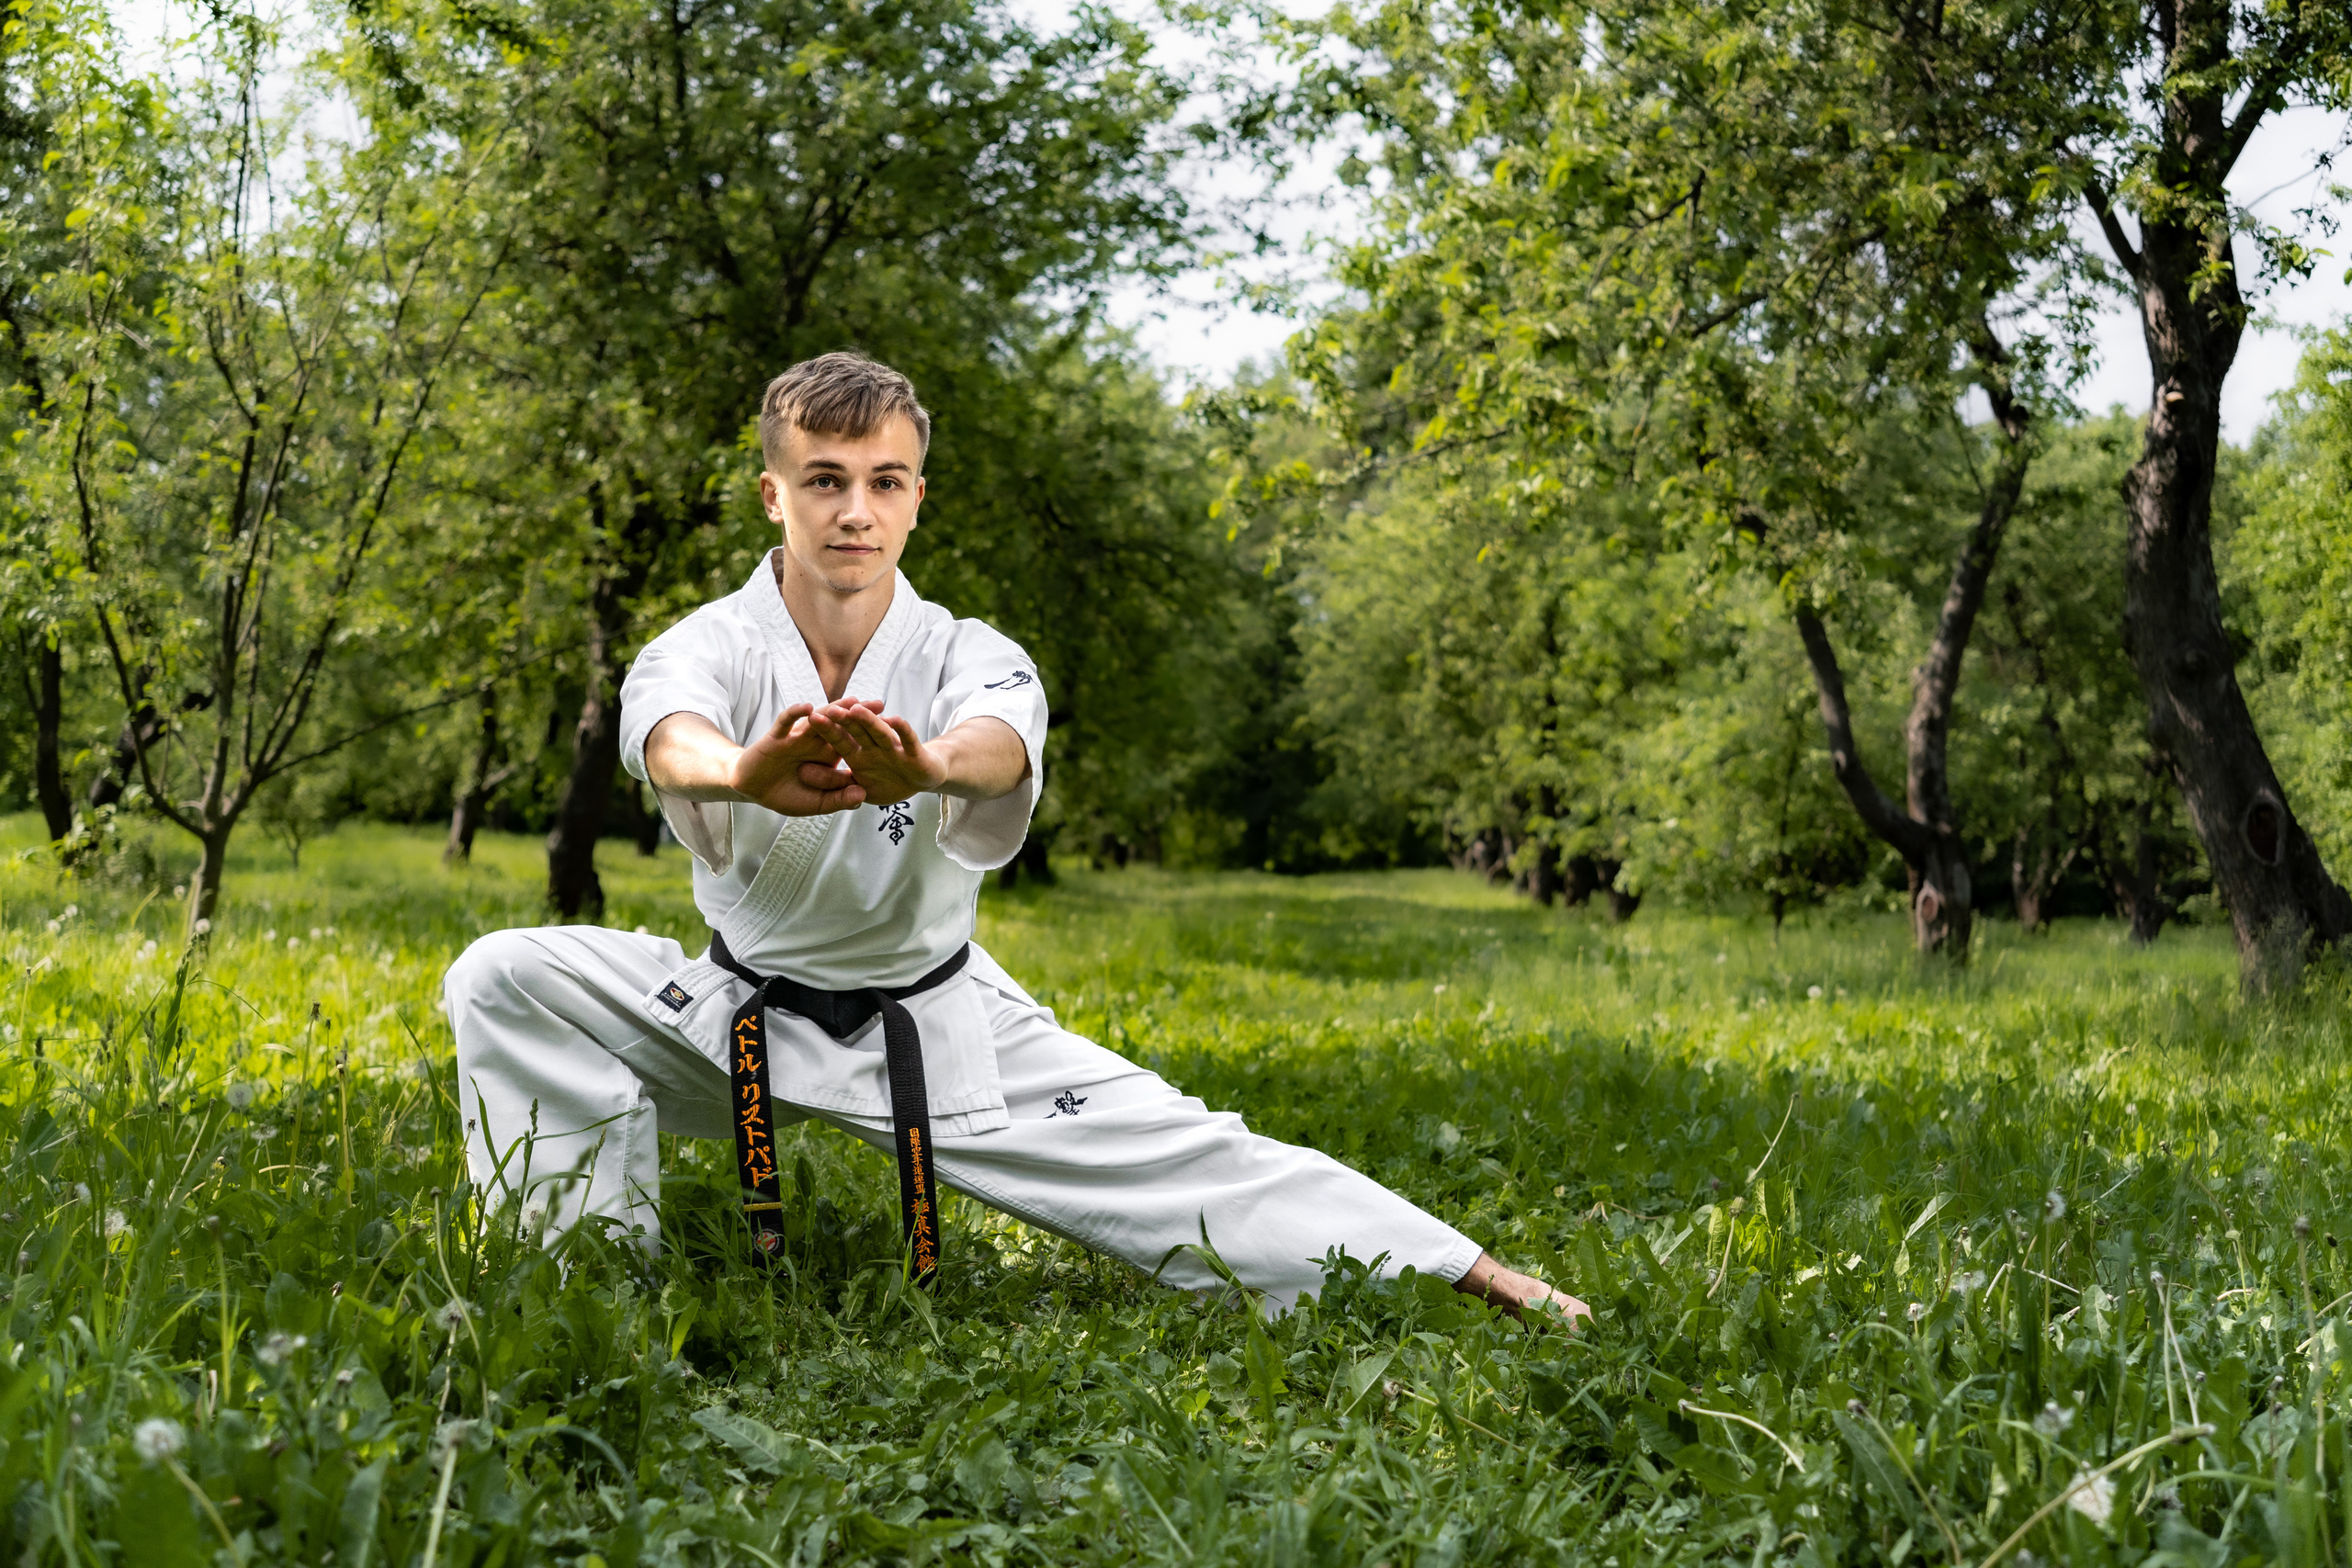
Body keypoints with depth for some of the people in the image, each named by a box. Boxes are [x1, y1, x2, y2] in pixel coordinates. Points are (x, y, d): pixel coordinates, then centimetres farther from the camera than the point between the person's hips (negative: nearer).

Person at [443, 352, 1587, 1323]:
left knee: (1193, 1163, -8)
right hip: (734, 1021, 1)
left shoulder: (967, 659, -13)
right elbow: (671, 734, -40)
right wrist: (745, 772, -66)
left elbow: (999, 742, -39)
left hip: (932, 1028, 0)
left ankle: (1483, 1283, 1)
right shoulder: (705, 650, -14)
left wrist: (929, 763, -65)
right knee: (508, 981, -22)